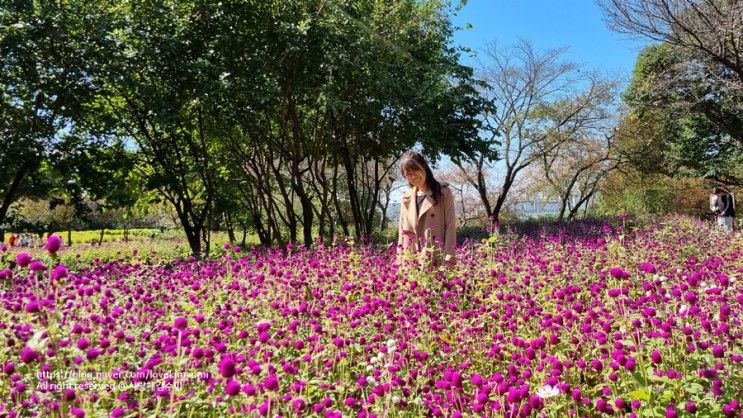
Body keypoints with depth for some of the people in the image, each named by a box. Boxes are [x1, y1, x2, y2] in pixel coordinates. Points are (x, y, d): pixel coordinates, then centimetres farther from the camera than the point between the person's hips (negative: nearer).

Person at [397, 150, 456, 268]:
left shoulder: (443, 193, 3)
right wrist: (400, 261, 8)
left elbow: (450, 227, -3)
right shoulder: (406, 198, 16)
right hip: (410, 262, 4)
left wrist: (449, 260, -12)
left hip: (437, 261, -4)